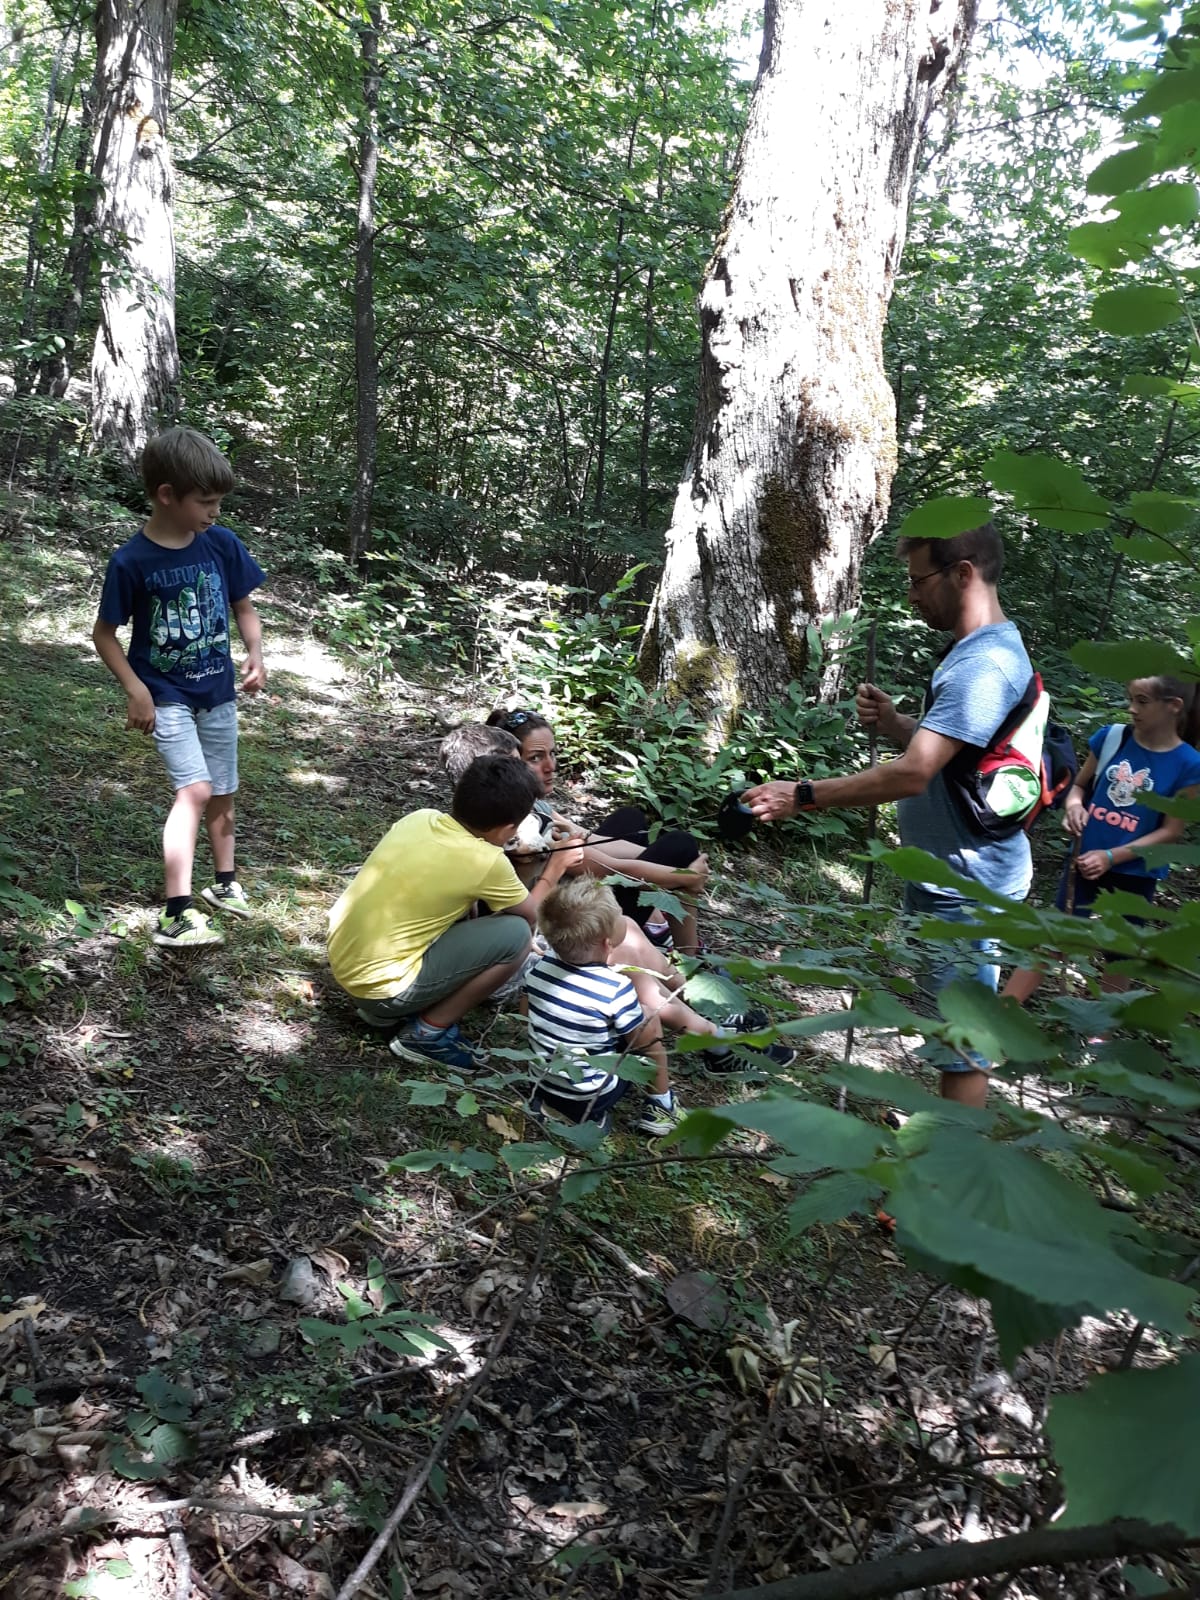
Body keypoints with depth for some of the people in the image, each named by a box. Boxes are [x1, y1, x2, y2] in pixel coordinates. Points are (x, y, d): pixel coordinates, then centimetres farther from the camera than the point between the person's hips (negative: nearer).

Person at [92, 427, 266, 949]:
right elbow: (104, 633, -7)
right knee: (195, 788, -19)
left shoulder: (223, 544, -7)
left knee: (223, 794, 15)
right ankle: (176, 914, -18)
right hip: (165, 696, -4)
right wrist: (135, 690, -16)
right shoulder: (131, 561, -16)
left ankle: (224, 882, 37)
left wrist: (255, 653, -10)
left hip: (218, 692, 5)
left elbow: (244, 606, 7)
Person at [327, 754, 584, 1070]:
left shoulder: (419, 817, 0)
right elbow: (532, 915, 3)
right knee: (516, 934, -10)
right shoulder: (486, 862, -17)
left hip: (342, 961, 8)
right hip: (378, 984, -8)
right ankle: (428, 1034, 1)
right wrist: (556, 867, 19)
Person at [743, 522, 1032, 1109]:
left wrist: (803, 796, -25)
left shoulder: (982, 666, -24)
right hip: (951, 876, 11)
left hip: (964, 886, -11)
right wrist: (891, 722, -1)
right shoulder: (980, 651, 11)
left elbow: (912, 774, -30)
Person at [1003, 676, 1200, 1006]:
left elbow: (1171, 831, -11)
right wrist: (1074, 804, -16)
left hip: (1134, 875, -2)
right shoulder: (1111, 737, -6)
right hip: (1084, 859, 2)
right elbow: (1080, 784, 7)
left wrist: (1110, 857, -18)